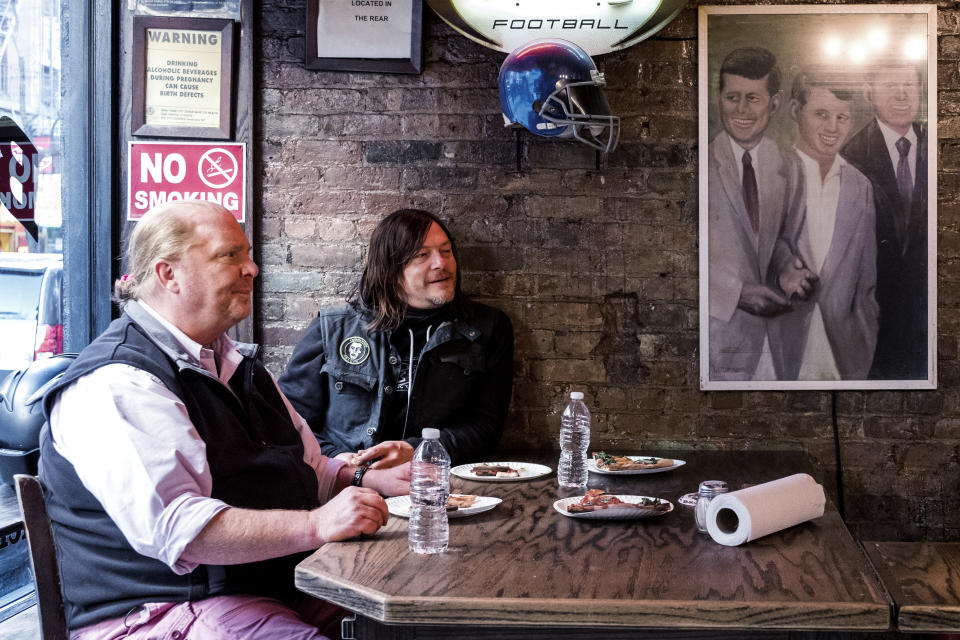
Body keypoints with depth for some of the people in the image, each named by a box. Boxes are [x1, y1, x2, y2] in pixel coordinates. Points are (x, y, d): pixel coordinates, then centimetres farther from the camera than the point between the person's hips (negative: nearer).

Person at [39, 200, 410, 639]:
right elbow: (169, 525, -27)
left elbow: (306, 469, 29)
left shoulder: (232, 360, 20)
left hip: (283, 583, 9)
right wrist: (317, 525, -33)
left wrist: (371, 481, 8)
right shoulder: (117, 387, -13)